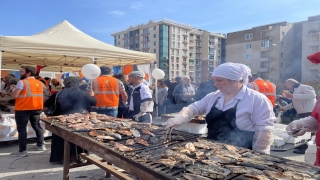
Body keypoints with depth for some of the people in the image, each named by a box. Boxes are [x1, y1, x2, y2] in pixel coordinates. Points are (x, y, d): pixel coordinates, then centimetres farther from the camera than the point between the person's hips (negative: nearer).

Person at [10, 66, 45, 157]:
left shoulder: (22, 82, -11)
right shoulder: (39, 83, 10)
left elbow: (14, 96, -14)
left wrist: (14, 89, 6)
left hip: (23, 109, -7)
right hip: (37, 108, 7)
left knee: (21, 129, -1)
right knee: (37, 126, 16)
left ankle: (22, 151, 1)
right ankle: (41, 145, 24)